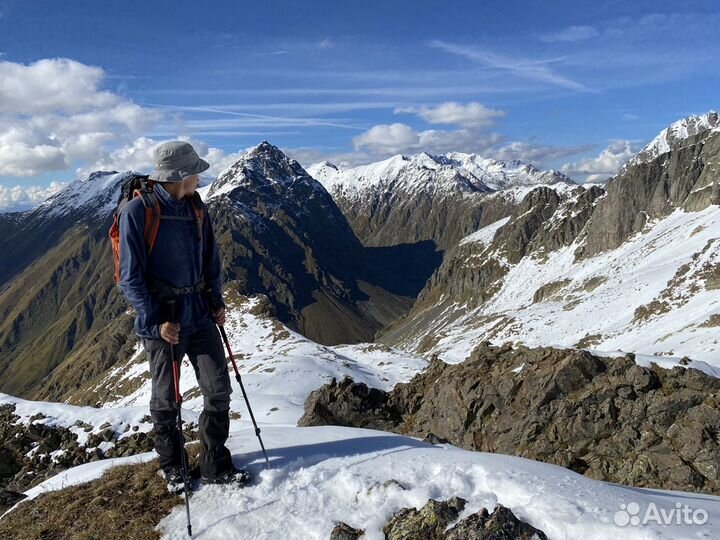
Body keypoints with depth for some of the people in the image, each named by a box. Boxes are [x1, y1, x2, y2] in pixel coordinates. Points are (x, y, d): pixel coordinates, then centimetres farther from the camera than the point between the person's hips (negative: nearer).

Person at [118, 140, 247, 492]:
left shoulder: (196, 207, 3)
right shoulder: (138, 211, -14)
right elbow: (131, 277, -13)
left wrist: (217, 301, 5)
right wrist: (156, 321, -16)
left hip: (200, 315, 5)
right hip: (161, 321, -5)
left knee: (219, 390, 5)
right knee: (166, 400, 11)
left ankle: (216, 466, 21)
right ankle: (172, 468, 32)